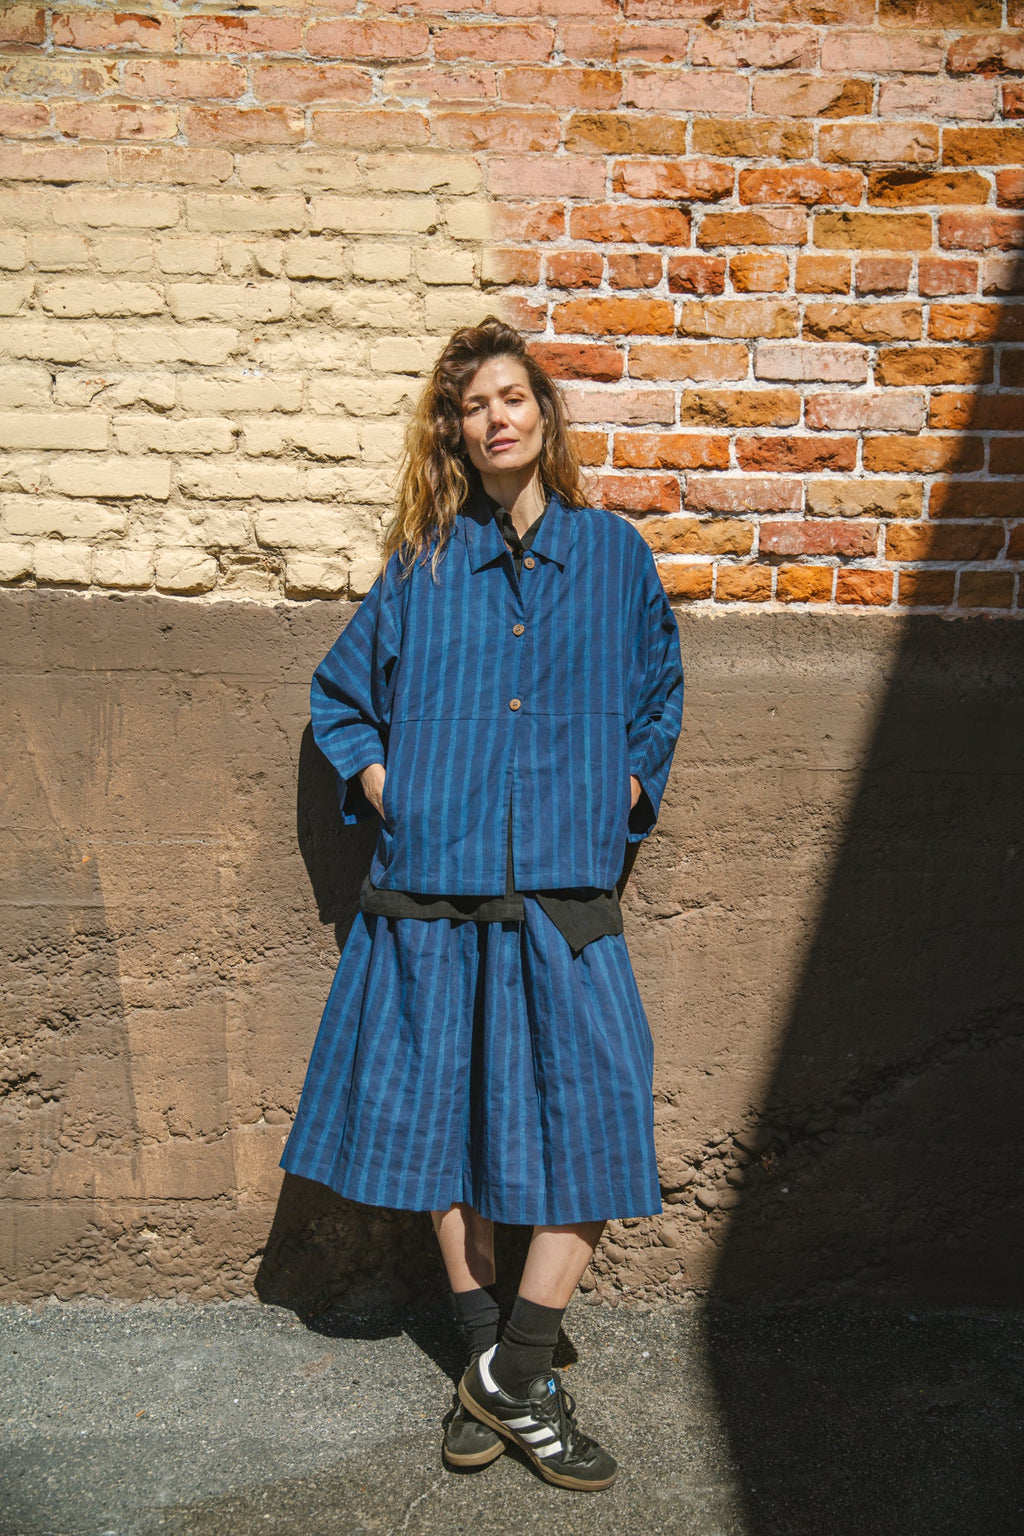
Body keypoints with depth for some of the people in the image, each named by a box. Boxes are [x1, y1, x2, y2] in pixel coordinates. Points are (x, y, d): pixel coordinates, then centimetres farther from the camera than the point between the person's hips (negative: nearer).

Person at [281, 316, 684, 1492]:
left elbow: (657, 696, 20)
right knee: (445, 1126, 8)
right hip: (434, 889, 1)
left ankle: (506, 1374, 12)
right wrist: (380, 786, 4)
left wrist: (627, 792, 8)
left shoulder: (613, 553, 9)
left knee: (596, 1129, -6)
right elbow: (340, 693, 17)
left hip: (565, 895, 0)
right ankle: (499, 1371, 27)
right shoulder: (421, 565, 8)